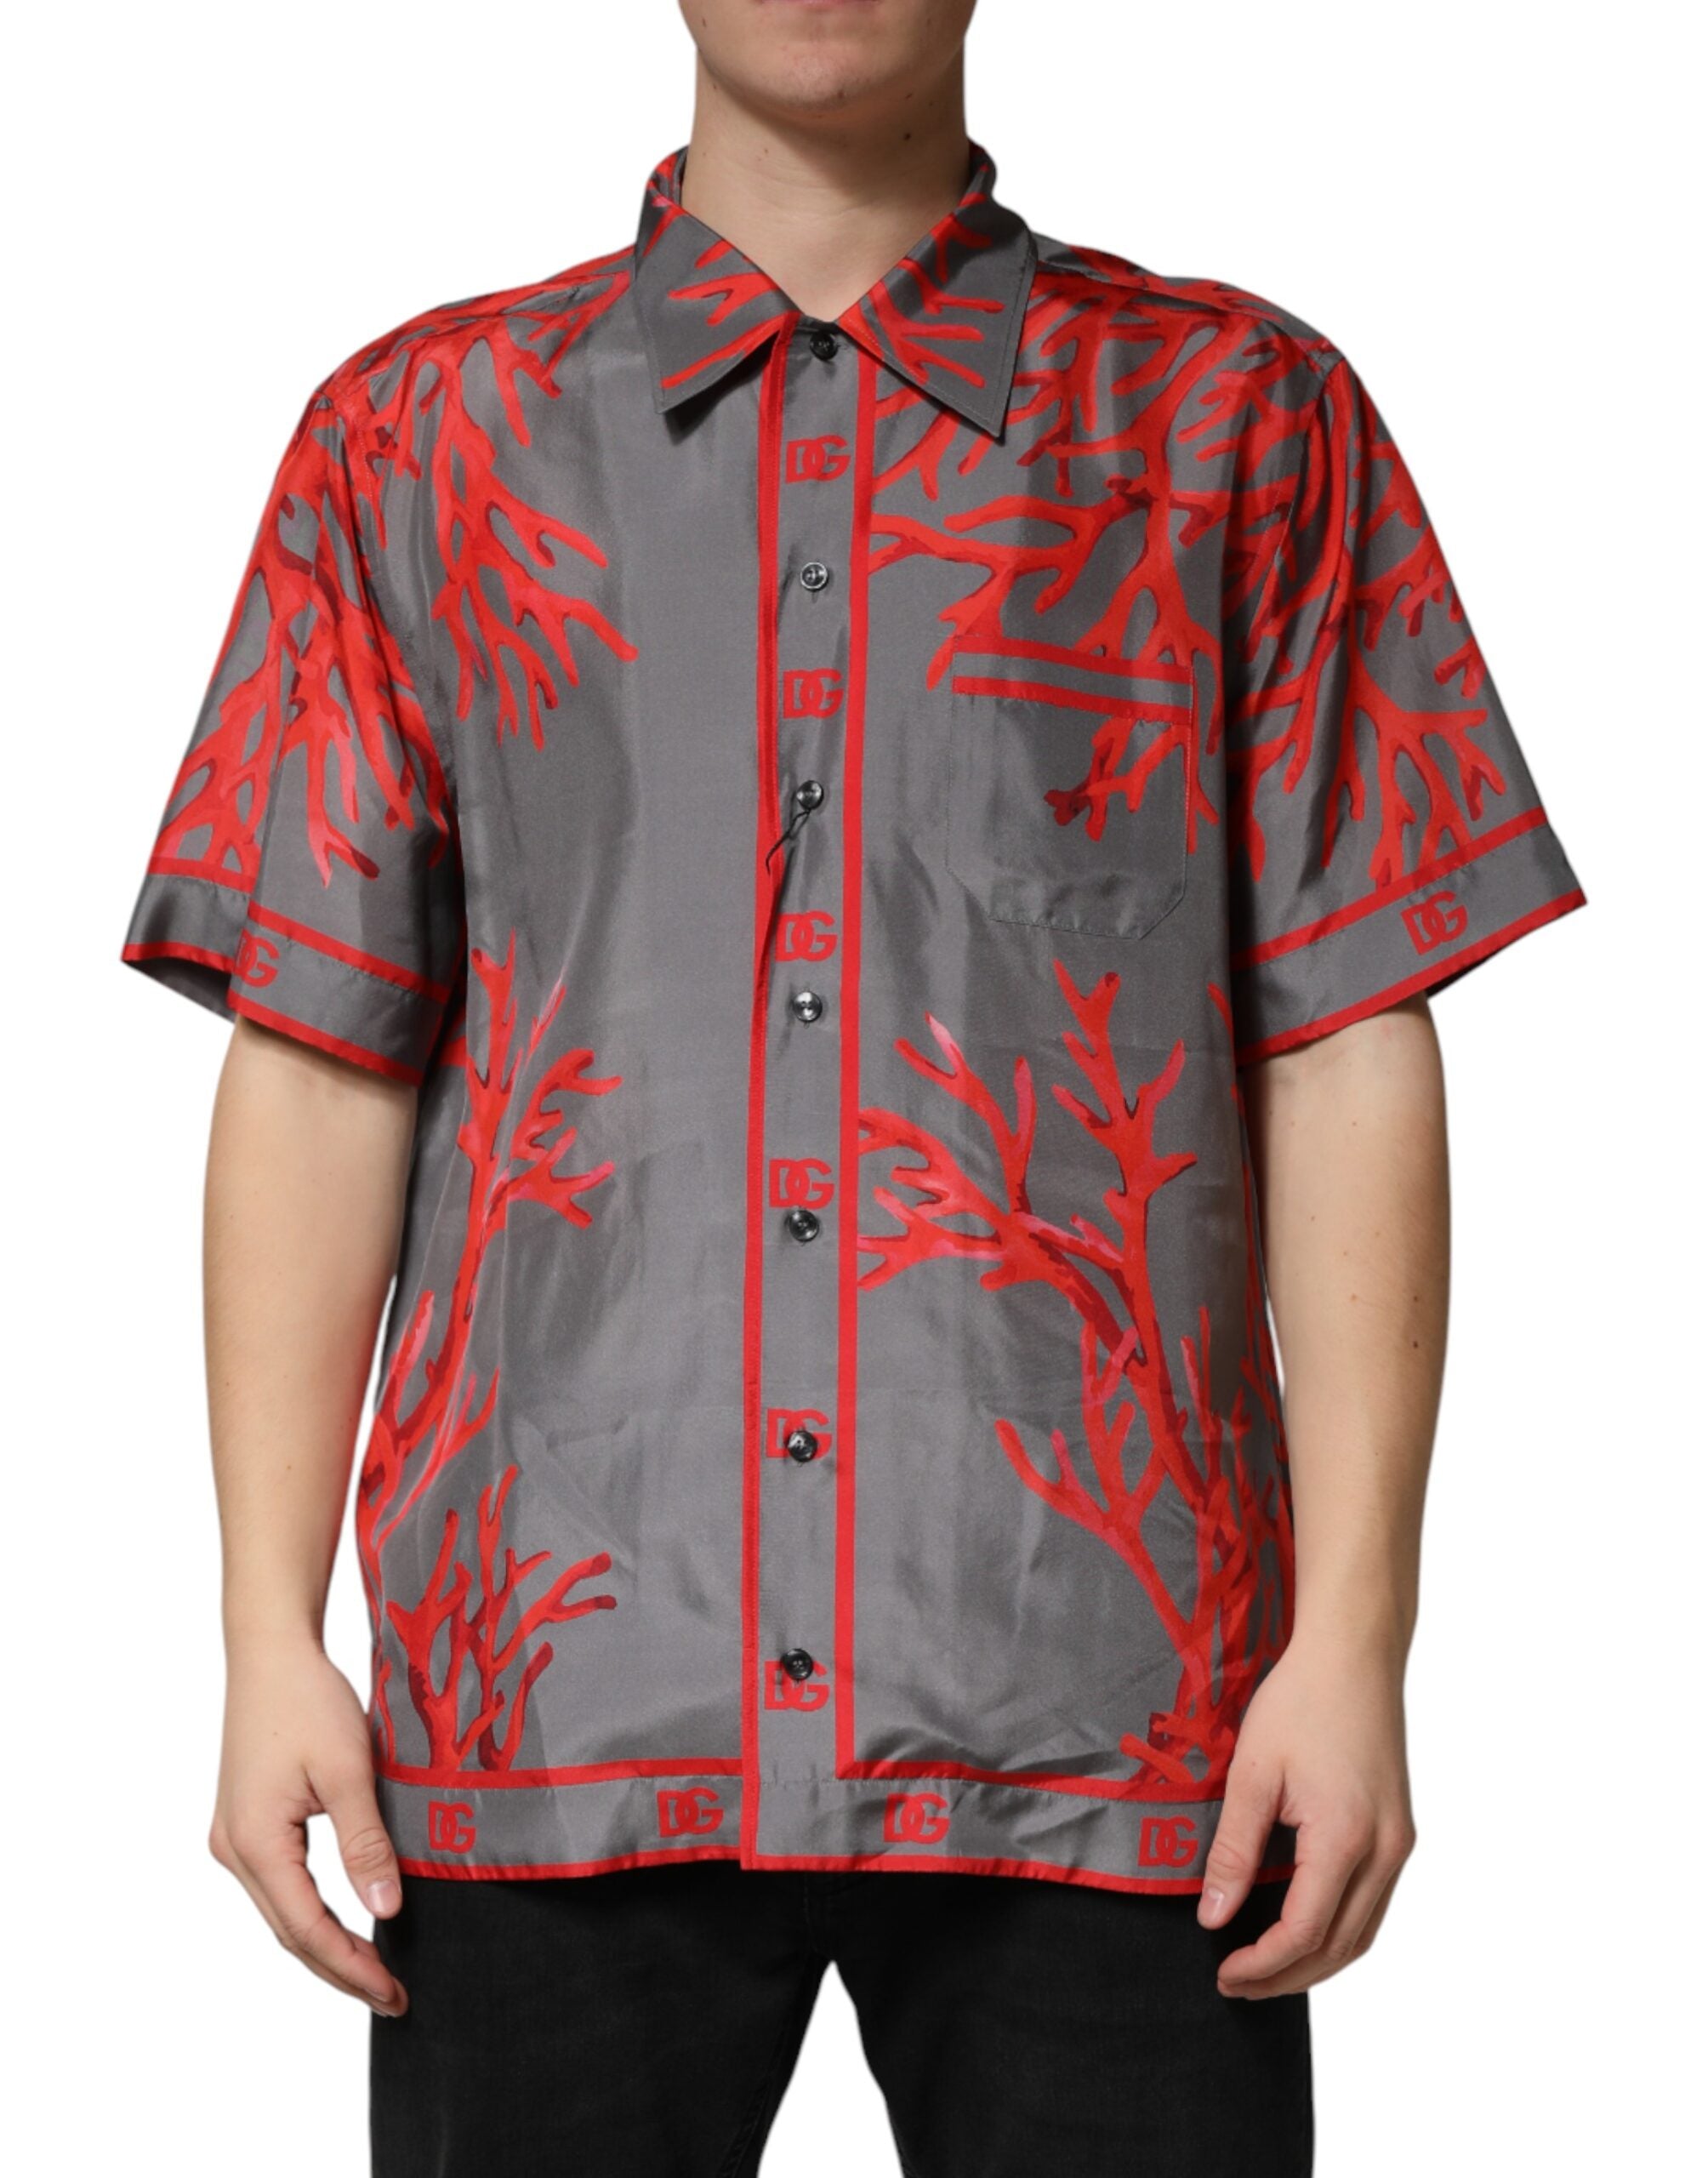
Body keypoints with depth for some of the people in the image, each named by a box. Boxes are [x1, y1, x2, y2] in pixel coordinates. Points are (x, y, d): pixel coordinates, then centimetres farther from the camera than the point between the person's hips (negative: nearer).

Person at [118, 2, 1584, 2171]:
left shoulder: (1240, 419, 9)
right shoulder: (422, 436, 12)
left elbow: (1349, 1053, 4)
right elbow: (319, 1065, 8)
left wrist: (1355, 1638, -4)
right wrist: (271, 1639, 1)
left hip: (1097, 1718, 0)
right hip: (555, 1693, 1)